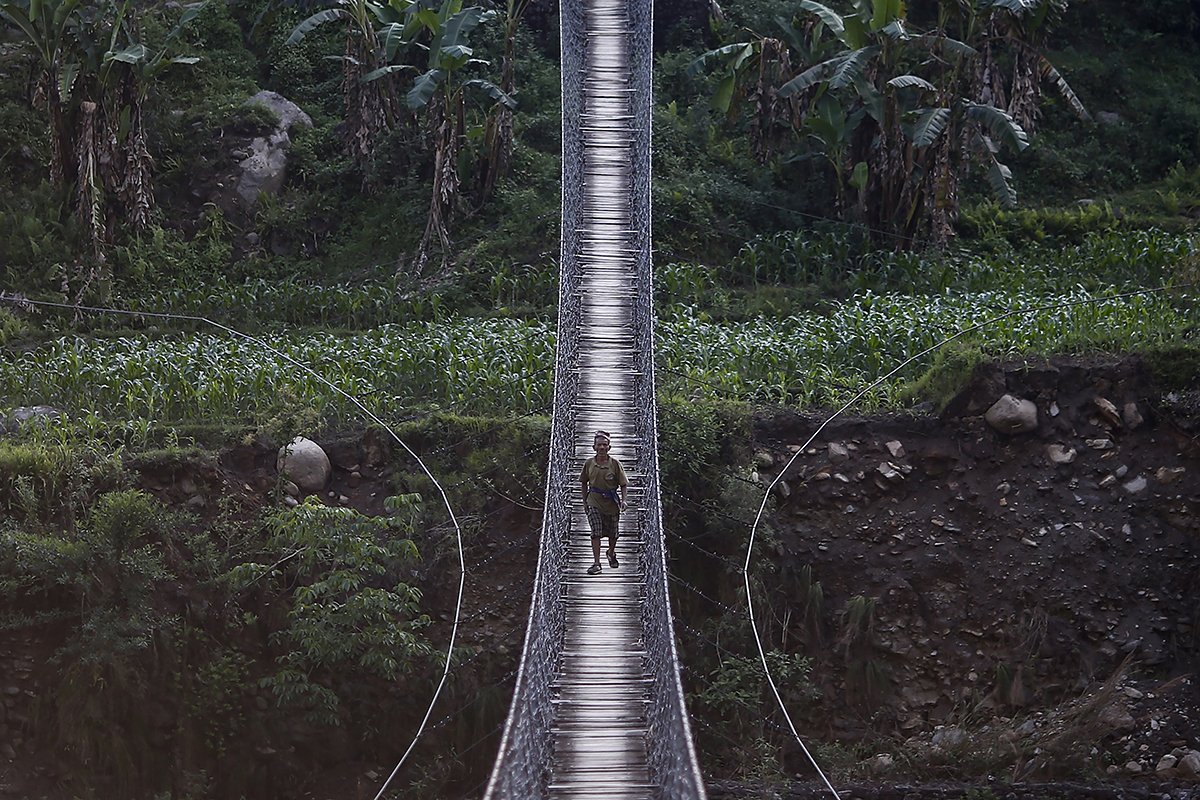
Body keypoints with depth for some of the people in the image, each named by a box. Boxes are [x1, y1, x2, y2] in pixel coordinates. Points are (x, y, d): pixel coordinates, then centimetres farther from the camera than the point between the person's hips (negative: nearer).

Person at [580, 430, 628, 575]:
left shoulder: (615, 464, -8)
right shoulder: (589, 464, -3)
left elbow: (623, 484, -3)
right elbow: (584, 483, 11)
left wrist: (623, 500, -17)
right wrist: (585, 501, 10)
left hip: (611, 504, 0)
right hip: (594, 503, 0)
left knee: (612, 534, 14)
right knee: (596, 532, -13)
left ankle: (611, 553, 43)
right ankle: (596, 563, -12)